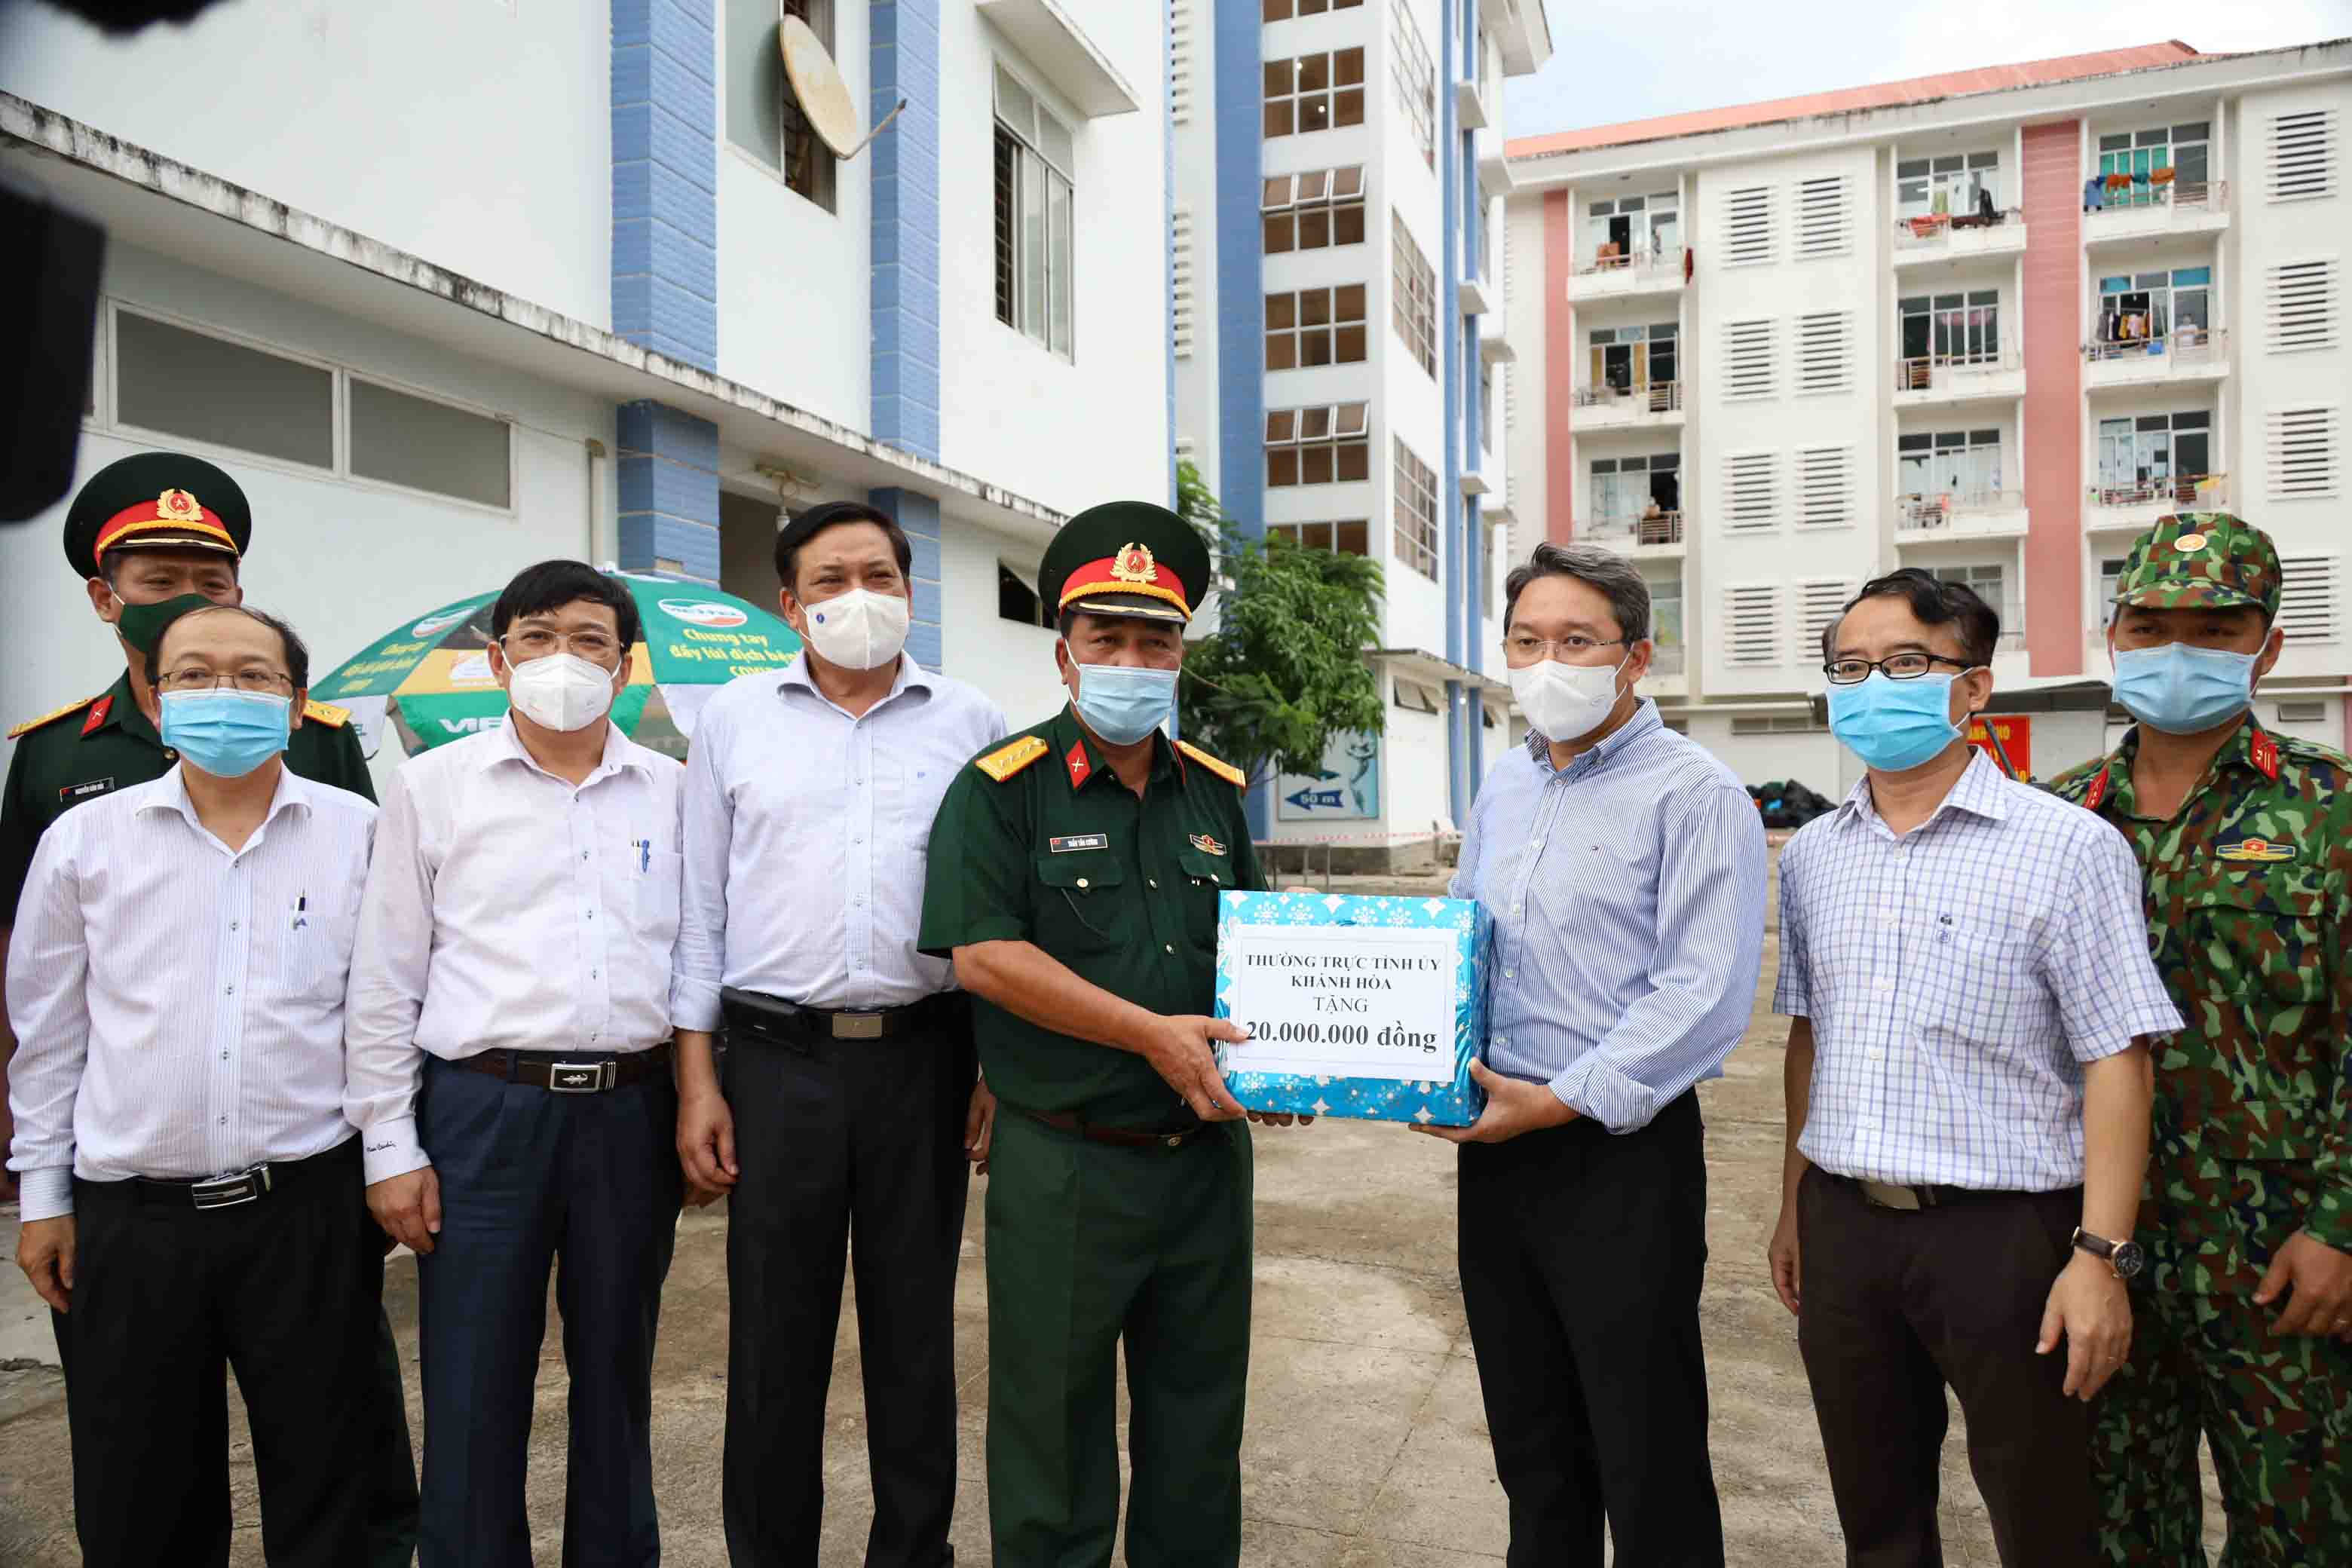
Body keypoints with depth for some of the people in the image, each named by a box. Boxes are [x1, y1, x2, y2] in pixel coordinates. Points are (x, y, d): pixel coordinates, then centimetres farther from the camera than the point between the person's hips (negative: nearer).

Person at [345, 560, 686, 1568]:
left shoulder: (672, 792, 7)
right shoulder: (434, 786, 3)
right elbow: (386, 981, 4)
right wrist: (391, 1147, 0)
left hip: (633, 1113, 2)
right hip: (485, 1110, -1)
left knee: (617, 1376, 14)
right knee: (473, 1391, 5)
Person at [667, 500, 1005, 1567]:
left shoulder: (970, 723, 6)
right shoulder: (736, 719, 7)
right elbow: (701, 907, 6)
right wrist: (696, 1079, 1)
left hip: (923, 1057, 0)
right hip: (779, 1059, 0)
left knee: (915, 1330, 11)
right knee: (774, 1339, 8)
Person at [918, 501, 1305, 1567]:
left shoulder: (1217, 794, 10)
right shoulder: (1003, 789, -7)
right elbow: (982, 957, -16)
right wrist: (1155, 1034, -19)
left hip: (1206, 1157, 5)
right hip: (1065, 1164, -5)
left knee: (1198, 1427, 18)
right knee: (1054, 1430, 10)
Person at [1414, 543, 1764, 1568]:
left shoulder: (1693, 794, -11)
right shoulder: (1501, 791, 12)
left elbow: (1705, 993, -19)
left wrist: (1562, 1101, -20)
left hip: (1621, 1153, -6)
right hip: (1496, 1146, 7)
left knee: (1647, 1455, 6)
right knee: (1531, 1439, 19)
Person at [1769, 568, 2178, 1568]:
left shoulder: (2066, 846, -8)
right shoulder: (1812, 856, 8)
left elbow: (2115, 1060, -10)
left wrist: (2101, 1255, -15)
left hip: (2003, 1232, -4)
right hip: (1842, 1228, 5)